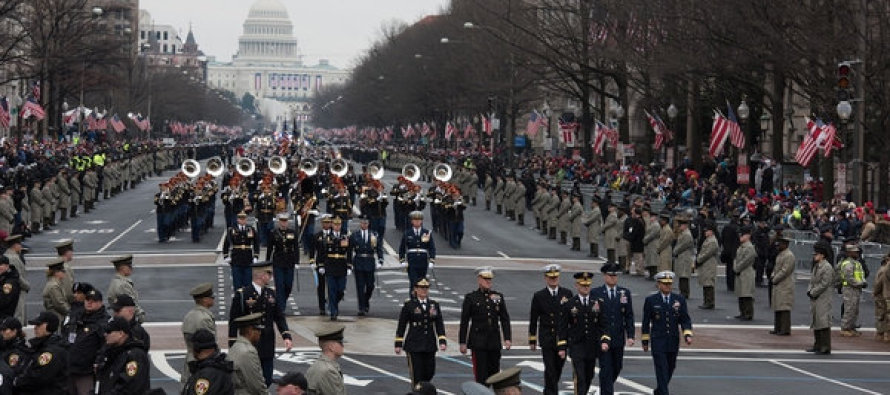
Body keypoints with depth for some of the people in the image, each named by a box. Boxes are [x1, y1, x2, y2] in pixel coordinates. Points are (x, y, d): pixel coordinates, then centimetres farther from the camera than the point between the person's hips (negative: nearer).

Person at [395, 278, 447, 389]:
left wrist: (442, 341, -4)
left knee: (430, 372, 7)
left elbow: (439, 324, 7)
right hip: (414, 345, -4)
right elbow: (401, 326, 0)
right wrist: (398, 344, -2)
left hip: (430, 346, 4)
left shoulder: (434, 305, 8)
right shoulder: (409, 305, -1)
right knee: (417, 374, -5)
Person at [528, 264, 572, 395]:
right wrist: (532, 340, 3)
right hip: (547, 339, -2)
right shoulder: (539, 296, 0)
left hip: (563, 338, 2)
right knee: (550, 369, -8)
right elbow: (533, 319, 4)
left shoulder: (567, 294, 4)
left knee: (558, 368, 12)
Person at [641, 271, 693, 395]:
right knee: (662, 371, -10)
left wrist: (688, 335, -13)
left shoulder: (679, 299, 3)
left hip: (673, 342, 3)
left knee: (670, 369, 14)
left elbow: (685, 319, 2)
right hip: (658, 342, -3)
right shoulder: (651, 300, -2)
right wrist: (645, 341, 5)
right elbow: (646, 322, 3)